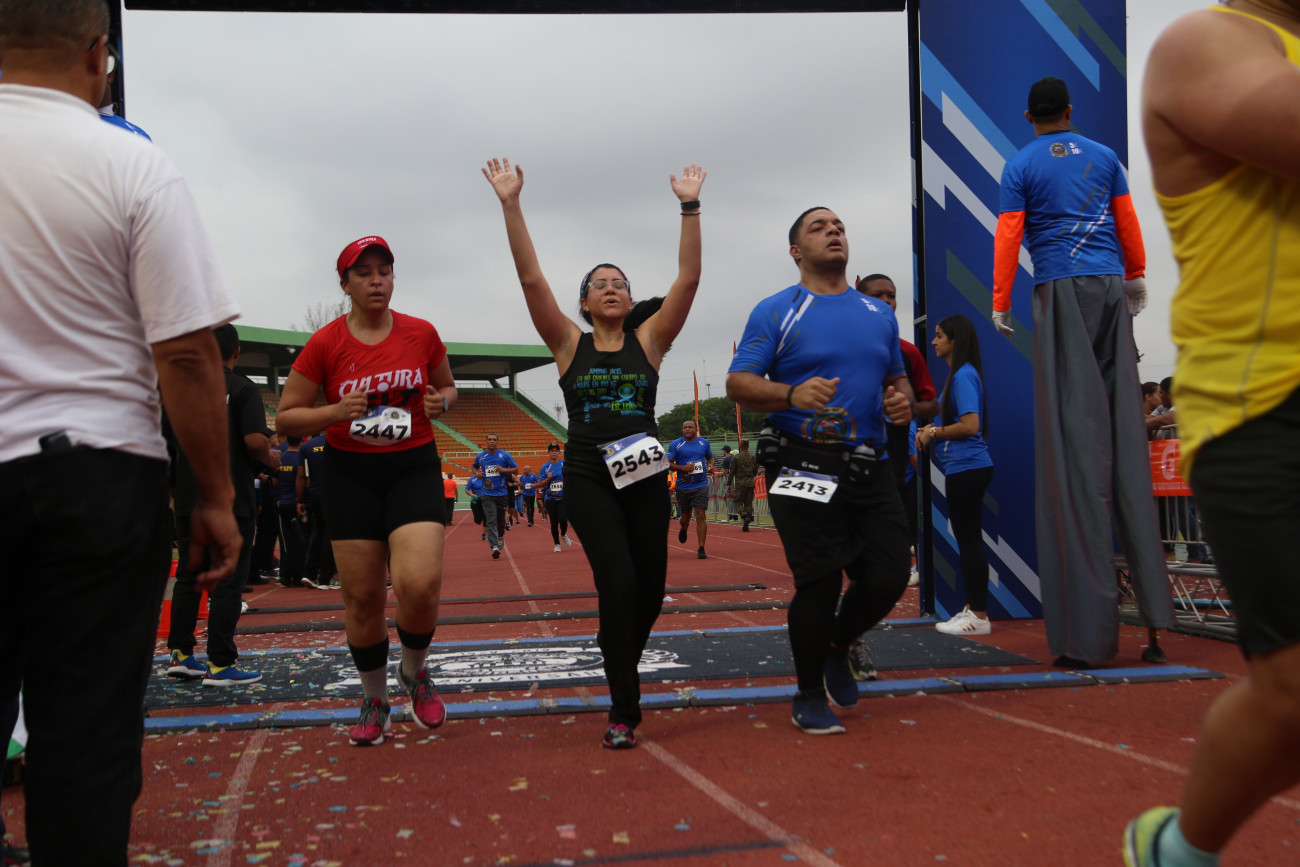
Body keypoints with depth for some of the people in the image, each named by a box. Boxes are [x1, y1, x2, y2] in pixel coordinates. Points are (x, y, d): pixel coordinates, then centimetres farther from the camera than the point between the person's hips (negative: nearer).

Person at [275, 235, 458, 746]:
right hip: (351, 474, 0)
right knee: (362, 596, 3)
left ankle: (414, 671, 14)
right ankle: (374, 700, 26)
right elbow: (286, 416, 1)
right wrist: (337, 412, -17)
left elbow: (447, 387, 18)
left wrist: (441, 404, -6)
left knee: (419, 585, -19)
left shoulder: (421, 334, 2)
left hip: (414, 468, 0)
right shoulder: (325, 344, -2)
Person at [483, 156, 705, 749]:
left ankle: (617, 655, 39)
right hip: (588, 477, -2)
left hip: (645, 474, 2)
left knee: (650, 589, 6)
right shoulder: (570, 344, 4)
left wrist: (690, 207, -8)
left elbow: (688, 279, -3)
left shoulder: (648, 339, 7)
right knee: (618, 582, -15)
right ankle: (623, 712, -5)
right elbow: (530, 279, -5)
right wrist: (511, 204, -11)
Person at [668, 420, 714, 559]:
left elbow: (710, 457, 23)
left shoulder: (704, 443, 8)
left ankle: (701, 549, -6)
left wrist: (710, 466, 1)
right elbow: (668, 463, -1)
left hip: (701, 486, 0)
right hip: (683, 486, 0)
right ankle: (683, 529, 49)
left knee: (700, 516, -10)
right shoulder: (675, 444, 0)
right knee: (686, 516, 11)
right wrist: (683, 468, -17)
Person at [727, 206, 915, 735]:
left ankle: (836, 648, 34)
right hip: (803, 468, -5)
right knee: (819, 582, -5)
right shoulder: (776, 312, 1)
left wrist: (902, 399, 1)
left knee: (888, 579, 2)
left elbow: (897, 376, 25)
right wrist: (792, 394, -25)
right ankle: (809, 696, 18)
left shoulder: (880, 313, 17)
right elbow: (738, 383, -6)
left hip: (869, 468, 5)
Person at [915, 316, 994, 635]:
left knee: (969, 539, -6)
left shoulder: (963, 375, -14)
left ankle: (979, 616, -1)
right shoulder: (958, 374, 17)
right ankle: (973, 608, 22)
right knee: (967, 538, 14)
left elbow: (970, 426, -22)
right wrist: (932, 433, 8)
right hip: (963, 467, 10)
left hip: (967, 468, -10)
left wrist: (934, 433, -9)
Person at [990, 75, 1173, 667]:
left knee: (1074, 436, -9)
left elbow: (1008, 237, -2)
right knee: (1123, 429, 4)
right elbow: (1128, 224, 19)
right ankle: (1153, 603, 4)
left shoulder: (1021, 167, 6)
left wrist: (1000, 304, 2)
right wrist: (1136, 278, 32)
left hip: (1060, 291, -4)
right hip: (1110, 286, 4)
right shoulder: (1104, 157, 16)